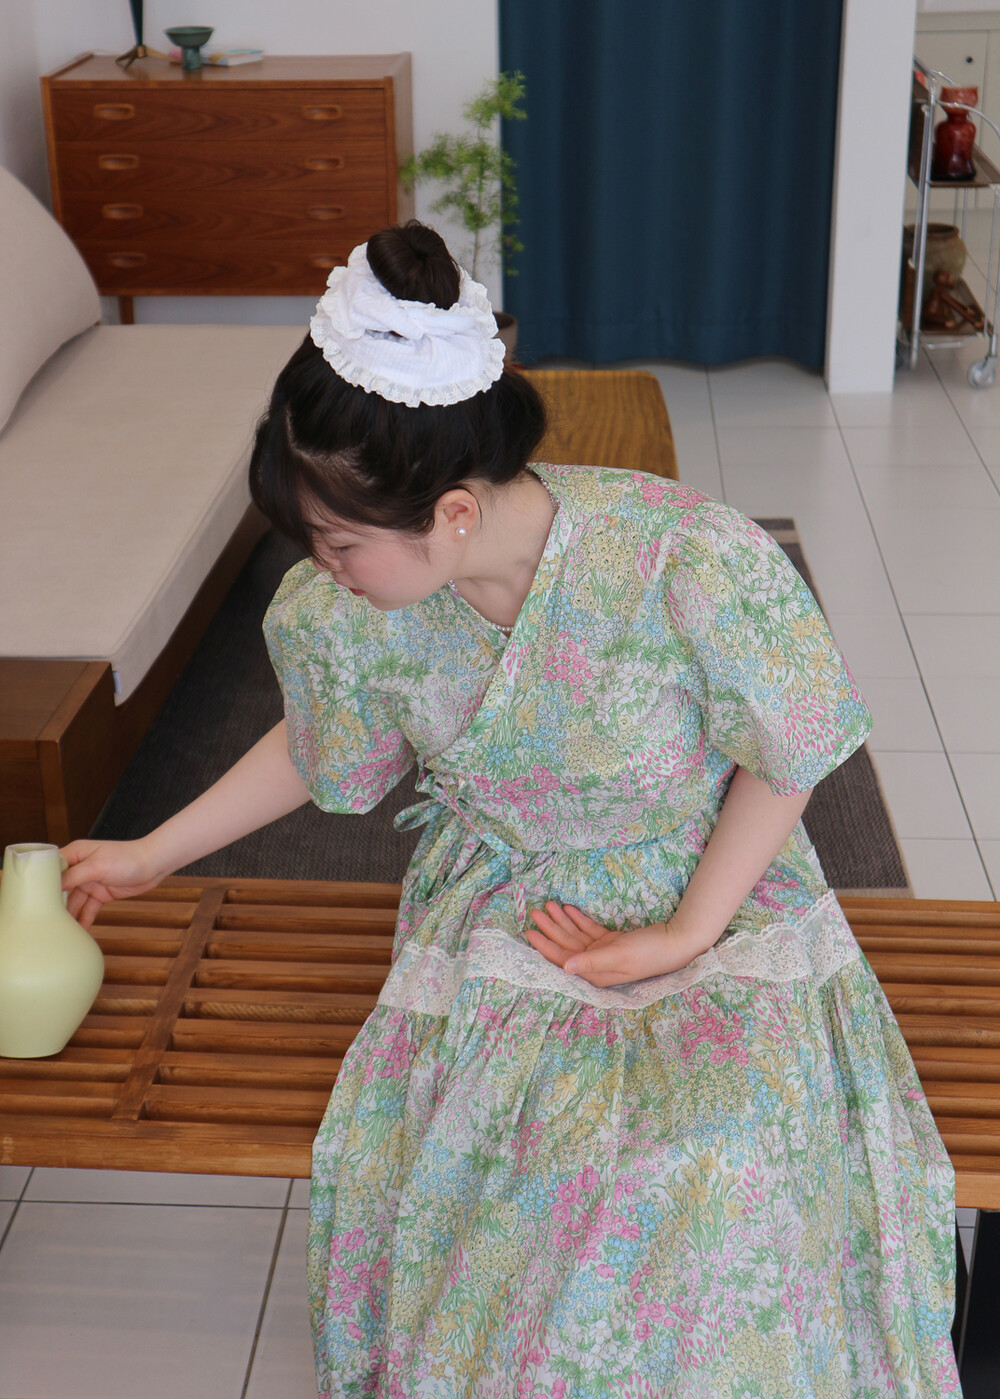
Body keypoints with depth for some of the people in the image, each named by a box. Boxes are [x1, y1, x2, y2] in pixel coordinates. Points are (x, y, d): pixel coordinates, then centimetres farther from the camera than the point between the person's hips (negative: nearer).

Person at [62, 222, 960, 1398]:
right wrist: (152, 856, 14)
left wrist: (685, 936, -17)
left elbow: (788, 750, -13)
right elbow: (320, 750, 9)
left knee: (719, 1169, -28)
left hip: (713, 891, -2)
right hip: (502, 902, 3)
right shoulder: (349, 609, -13)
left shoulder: (684, 558, -29)